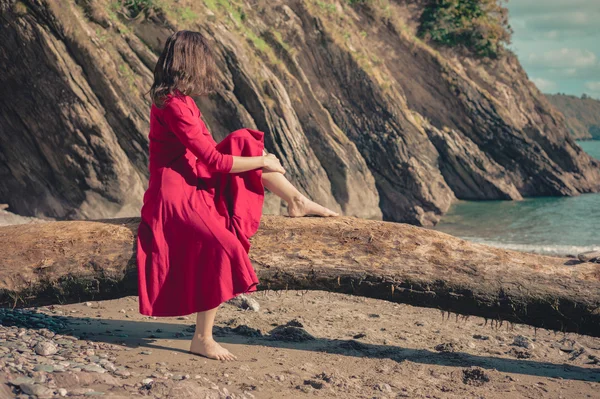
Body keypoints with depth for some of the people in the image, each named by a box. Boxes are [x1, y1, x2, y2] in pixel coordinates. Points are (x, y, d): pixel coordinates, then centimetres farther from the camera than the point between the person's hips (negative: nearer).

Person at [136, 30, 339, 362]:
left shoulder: (177, 98, 10)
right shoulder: (173, 105, -21)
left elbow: (208, 152, 16)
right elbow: (213, 160, -20)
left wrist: (258, 155, 13)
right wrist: (263, 163, -8)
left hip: (197, 185, 10)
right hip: (175, 196, -10)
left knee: (245, 140, 5)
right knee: (224, 246, -29)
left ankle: (296, 201, 9)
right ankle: (202, 339, -19)